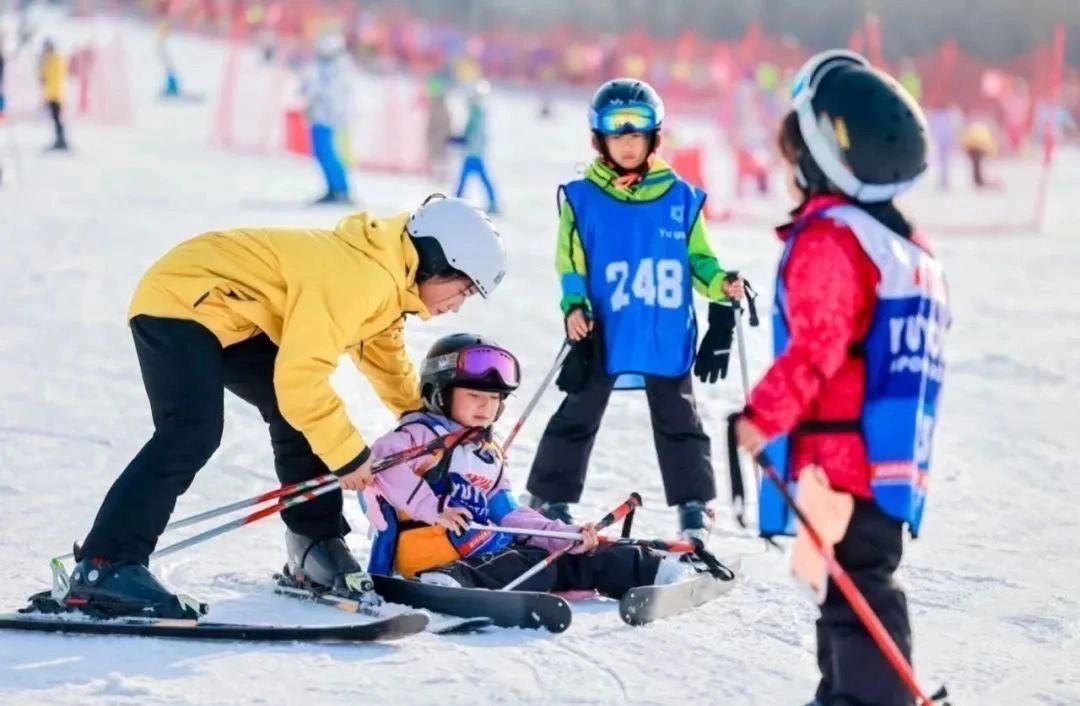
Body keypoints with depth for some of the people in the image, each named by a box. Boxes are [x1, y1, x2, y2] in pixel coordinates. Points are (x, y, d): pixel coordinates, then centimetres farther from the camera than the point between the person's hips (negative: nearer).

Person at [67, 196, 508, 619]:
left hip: (230, 312, 11)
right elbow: (300, 375, -28)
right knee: (193, 434, -25)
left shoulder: (386, 279, 7)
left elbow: (385, 353, 29)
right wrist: (349, 454, -18)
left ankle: (317, 546, 20)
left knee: (299, 412, 9)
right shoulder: (360, 278, -26)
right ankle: (104, 566, -30)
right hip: (180, 300, -11)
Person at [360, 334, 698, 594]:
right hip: (442, 560, -9)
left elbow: (509, 515, 22)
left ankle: (649, 571, 6)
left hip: (495, 552, 9)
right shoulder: (423, 434, -2)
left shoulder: (489, 455, 27)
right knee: (538, 567, -33)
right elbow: (381, 464, -20)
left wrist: (566, 535, 8)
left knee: (577, 561, 5)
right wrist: (432, 509, -23)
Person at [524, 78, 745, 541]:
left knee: (678, 419, 10)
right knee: (579, 415, 8)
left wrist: (721, 285, -10)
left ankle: (693, 503, 18)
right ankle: (551, 497, 17)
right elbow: (571, 265, -2)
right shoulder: (582, 198, -2)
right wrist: (574, 307, -17)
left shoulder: (680, 198, 2)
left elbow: (697, 257, 8)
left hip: (666, 335, 1)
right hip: (603, 333, -1)